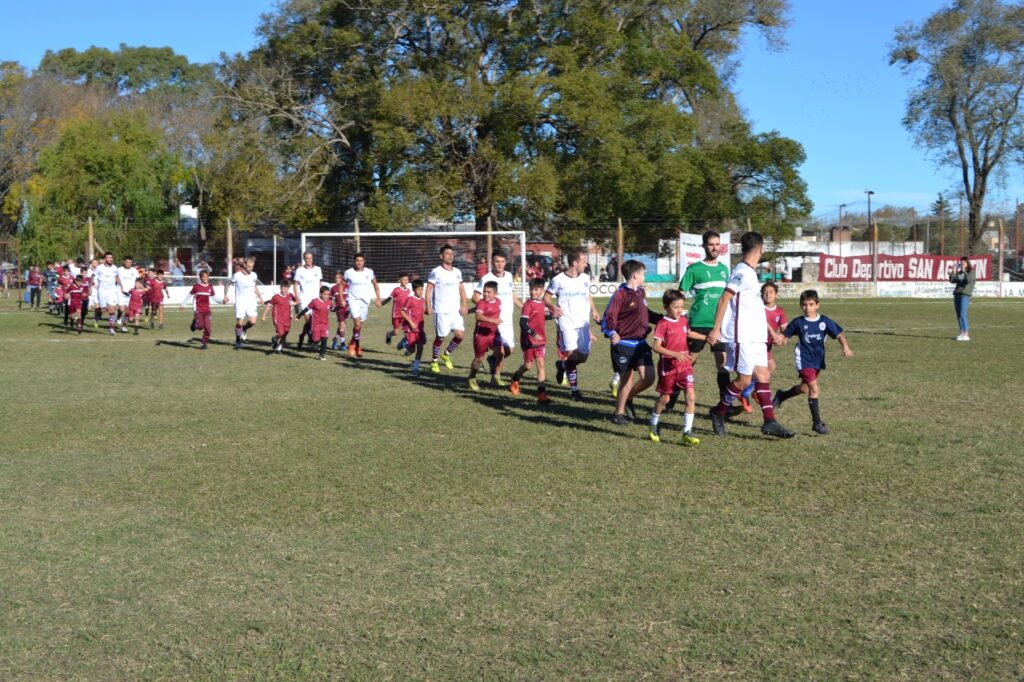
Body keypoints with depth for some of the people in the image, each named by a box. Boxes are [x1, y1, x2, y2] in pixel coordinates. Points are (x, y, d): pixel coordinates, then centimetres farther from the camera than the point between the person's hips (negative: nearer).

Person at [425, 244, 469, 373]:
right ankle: (434, 362, 18)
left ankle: (446, 354, 18)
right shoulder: (436, 272, -5)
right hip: (441, 310, -5)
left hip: (455, 310, 5)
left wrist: (464, 304, 5)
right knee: (440, 337, 0)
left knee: (460, 334, -6)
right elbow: (428, 290, -6)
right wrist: (428, 306, -15)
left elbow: (461, 289, 17)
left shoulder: (457, 272, 11)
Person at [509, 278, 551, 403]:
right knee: (528, 365, 6)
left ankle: (541, 393, -7)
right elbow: (522, 323, -21)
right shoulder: (528, 304, -13)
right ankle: (515, 380, 36)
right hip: (528, 340, -5)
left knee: (540, 365, -4)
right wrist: (533, 334, -30)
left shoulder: (542, 303, 7)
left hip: (540, 340, 5)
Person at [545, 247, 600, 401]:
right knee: (572, 355, -12)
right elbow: (546, 297, 0)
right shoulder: (558, 280, -7)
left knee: (584, 356, 5)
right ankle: (574, 389, 6)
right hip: (567, 324, -5)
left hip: (584, 323, 5)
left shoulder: (585, 279, 8)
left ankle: (562, 365, 36)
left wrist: (594, 310, 8)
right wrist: (553, 307, -19)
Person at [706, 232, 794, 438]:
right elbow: (724, 299, -18)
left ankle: (770, 422, 5)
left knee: (763, 377, 5)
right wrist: (716, 329, -22)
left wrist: (772, 332, 28)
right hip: (742, 336, -9)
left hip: (755, 336, 9)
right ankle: (718, 412, 11)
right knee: (744, 380, -5)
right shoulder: (742, 272, -13)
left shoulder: (749, 273, 16)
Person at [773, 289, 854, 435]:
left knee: (805, 388, 19)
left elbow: (839, 335, -7)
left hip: (818, 360, 4)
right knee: (814, 388, -14)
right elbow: (785, 334, 3)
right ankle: (817, 423, -8)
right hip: (804, 360, -4)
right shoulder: (798, 322, -6)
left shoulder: (824, 321, -5)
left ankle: (781, 396, 47)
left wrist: (845, 347, -24)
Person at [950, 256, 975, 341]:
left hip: (965, 295, -7)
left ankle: (966, 334, -18)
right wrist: (954, 271, 2)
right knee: (958, 315, 6)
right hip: (957, 294, 7)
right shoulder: (958, 272, 16)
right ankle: (962, 333, 11)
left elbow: (969, 280, -18)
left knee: (962, 314, -16)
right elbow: (952, 280, 8)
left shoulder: (971, 271, 0)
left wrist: (964, 271, -15)